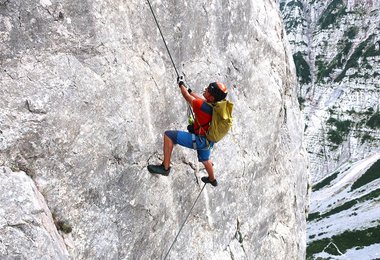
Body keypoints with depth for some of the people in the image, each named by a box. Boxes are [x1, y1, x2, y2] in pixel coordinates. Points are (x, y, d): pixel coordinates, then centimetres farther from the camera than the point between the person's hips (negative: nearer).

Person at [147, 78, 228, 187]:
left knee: (169, 135, -12)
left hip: (199, 140, -8)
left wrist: (181, 84, 6)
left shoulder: (202, 107, -31)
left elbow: (188, 97, -13)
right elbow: (203, 100, 12)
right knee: (205, 159, 34)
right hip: (208, 140, 8)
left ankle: (165, 167, -10)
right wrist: (189, 91, 22)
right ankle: (212, 179, 58)